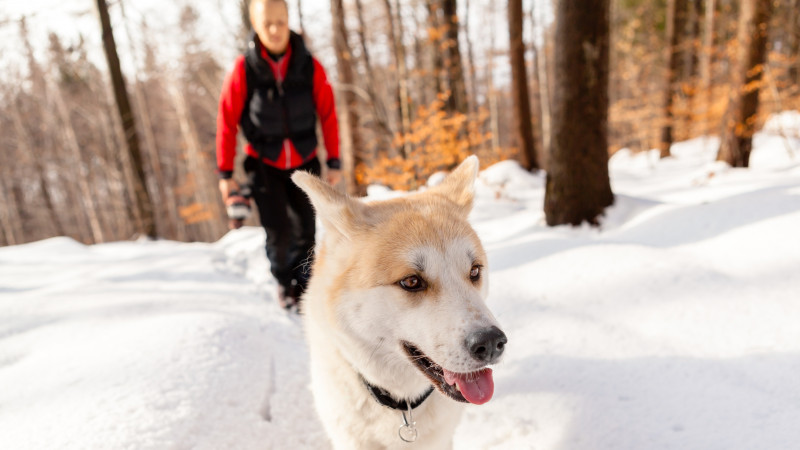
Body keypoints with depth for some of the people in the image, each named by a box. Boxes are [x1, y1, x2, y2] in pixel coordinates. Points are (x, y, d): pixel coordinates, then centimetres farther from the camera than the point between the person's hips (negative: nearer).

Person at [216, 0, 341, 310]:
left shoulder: (309, 67, -10)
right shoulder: (244, 69, -14)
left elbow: (328, 116, -2)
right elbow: (227, 123, -7)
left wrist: (334, 163, -1)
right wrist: (225, 174, -4)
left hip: (304, 162, 2)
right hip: (264, 165, -1)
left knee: (305, 229, 7)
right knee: (278, 232, -5)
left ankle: (302, 281, 34)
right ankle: (284, 283, 24)